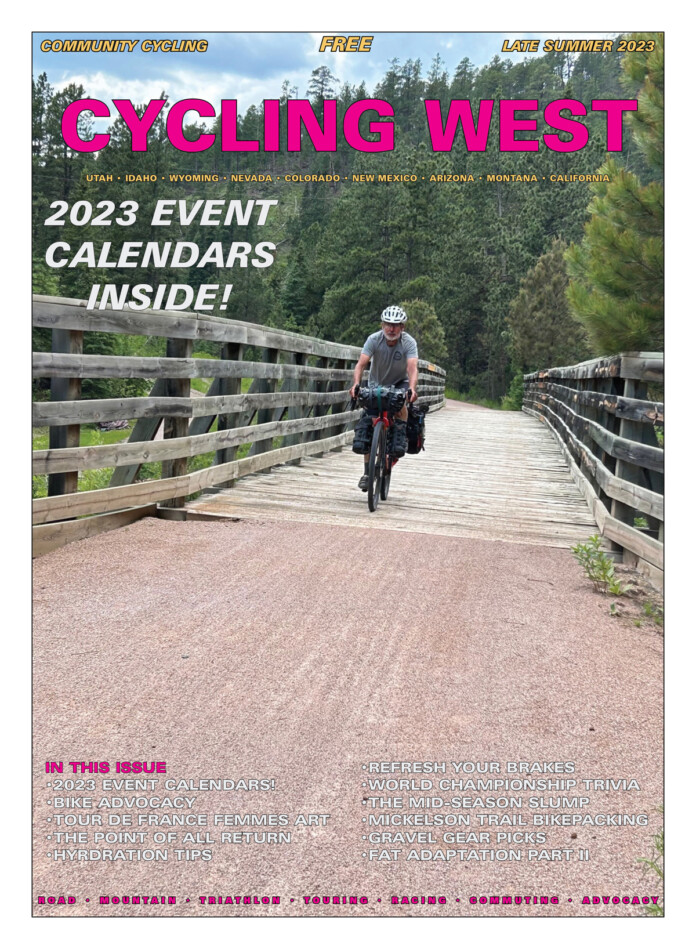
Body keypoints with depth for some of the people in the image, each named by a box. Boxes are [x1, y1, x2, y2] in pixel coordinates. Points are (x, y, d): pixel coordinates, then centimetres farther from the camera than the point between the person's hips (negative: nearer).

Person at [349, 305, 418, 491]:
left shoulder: (409, 343, -23)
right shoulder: (374, 339, -21)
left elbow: (412, 368, -36)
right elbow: (361, 364, -31)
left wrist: (412, 388, -55)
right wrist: (356, 384, -50)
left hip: (400, 383, -1)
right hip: (376, 384, 1)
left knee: (400, 405, -37)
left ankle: (400, 438, -12)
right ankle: (367, 472, 4)